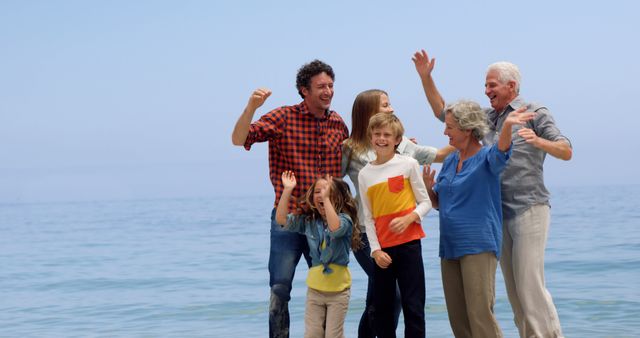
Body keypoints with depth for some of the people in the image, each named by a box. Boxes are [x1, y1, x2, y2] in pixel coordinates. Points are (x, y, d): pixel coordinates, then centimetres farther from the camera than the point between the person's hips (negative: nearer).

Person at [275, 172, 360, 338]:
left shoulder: (344, 218, -12)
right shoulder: (308, 221, 2)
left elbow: (335, 228, -34)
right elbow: (281, 219, -7)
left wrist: (326, 198, -37)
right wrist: (287, 190, -14)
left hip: (338, 289, -4)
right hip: (314, 288, 4)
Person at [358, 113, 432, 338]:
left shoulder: (408, 164, 0)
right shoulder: (365, 174, 7)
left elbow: (425, 203, 3)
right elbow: (368, 218, 7)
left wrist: (409, 218, -16)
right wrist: (375, 250, -2)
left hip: (408, 243, -3)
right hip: (382, 248, 3)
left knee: (413, 305, -3)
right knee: (381, 307, 7)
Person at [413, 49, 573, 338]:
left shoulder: (534, 113, -2)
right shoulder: (486, 117, 16)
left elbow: (567, 152, -9)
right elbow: (442, 111, 20)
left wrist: (539, 142, -28)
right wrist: (425, 77, 11)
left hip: (529, 209, -6)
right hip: (499, 213, 7)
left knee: (530, 284, -13)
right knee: (513, 287, 6)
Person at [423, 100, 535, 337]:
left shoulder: (486, 158, -6)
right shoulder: (450, 161, 13)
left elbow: (501, 152, -30)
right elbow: (438, 203, 19)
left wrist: (507, 126, -50)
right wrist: (428, 188, -3)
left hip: (478, 245, -7)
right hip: (449, 246, 7)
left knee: (480, 313, -11)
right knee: (457, 317, 10)